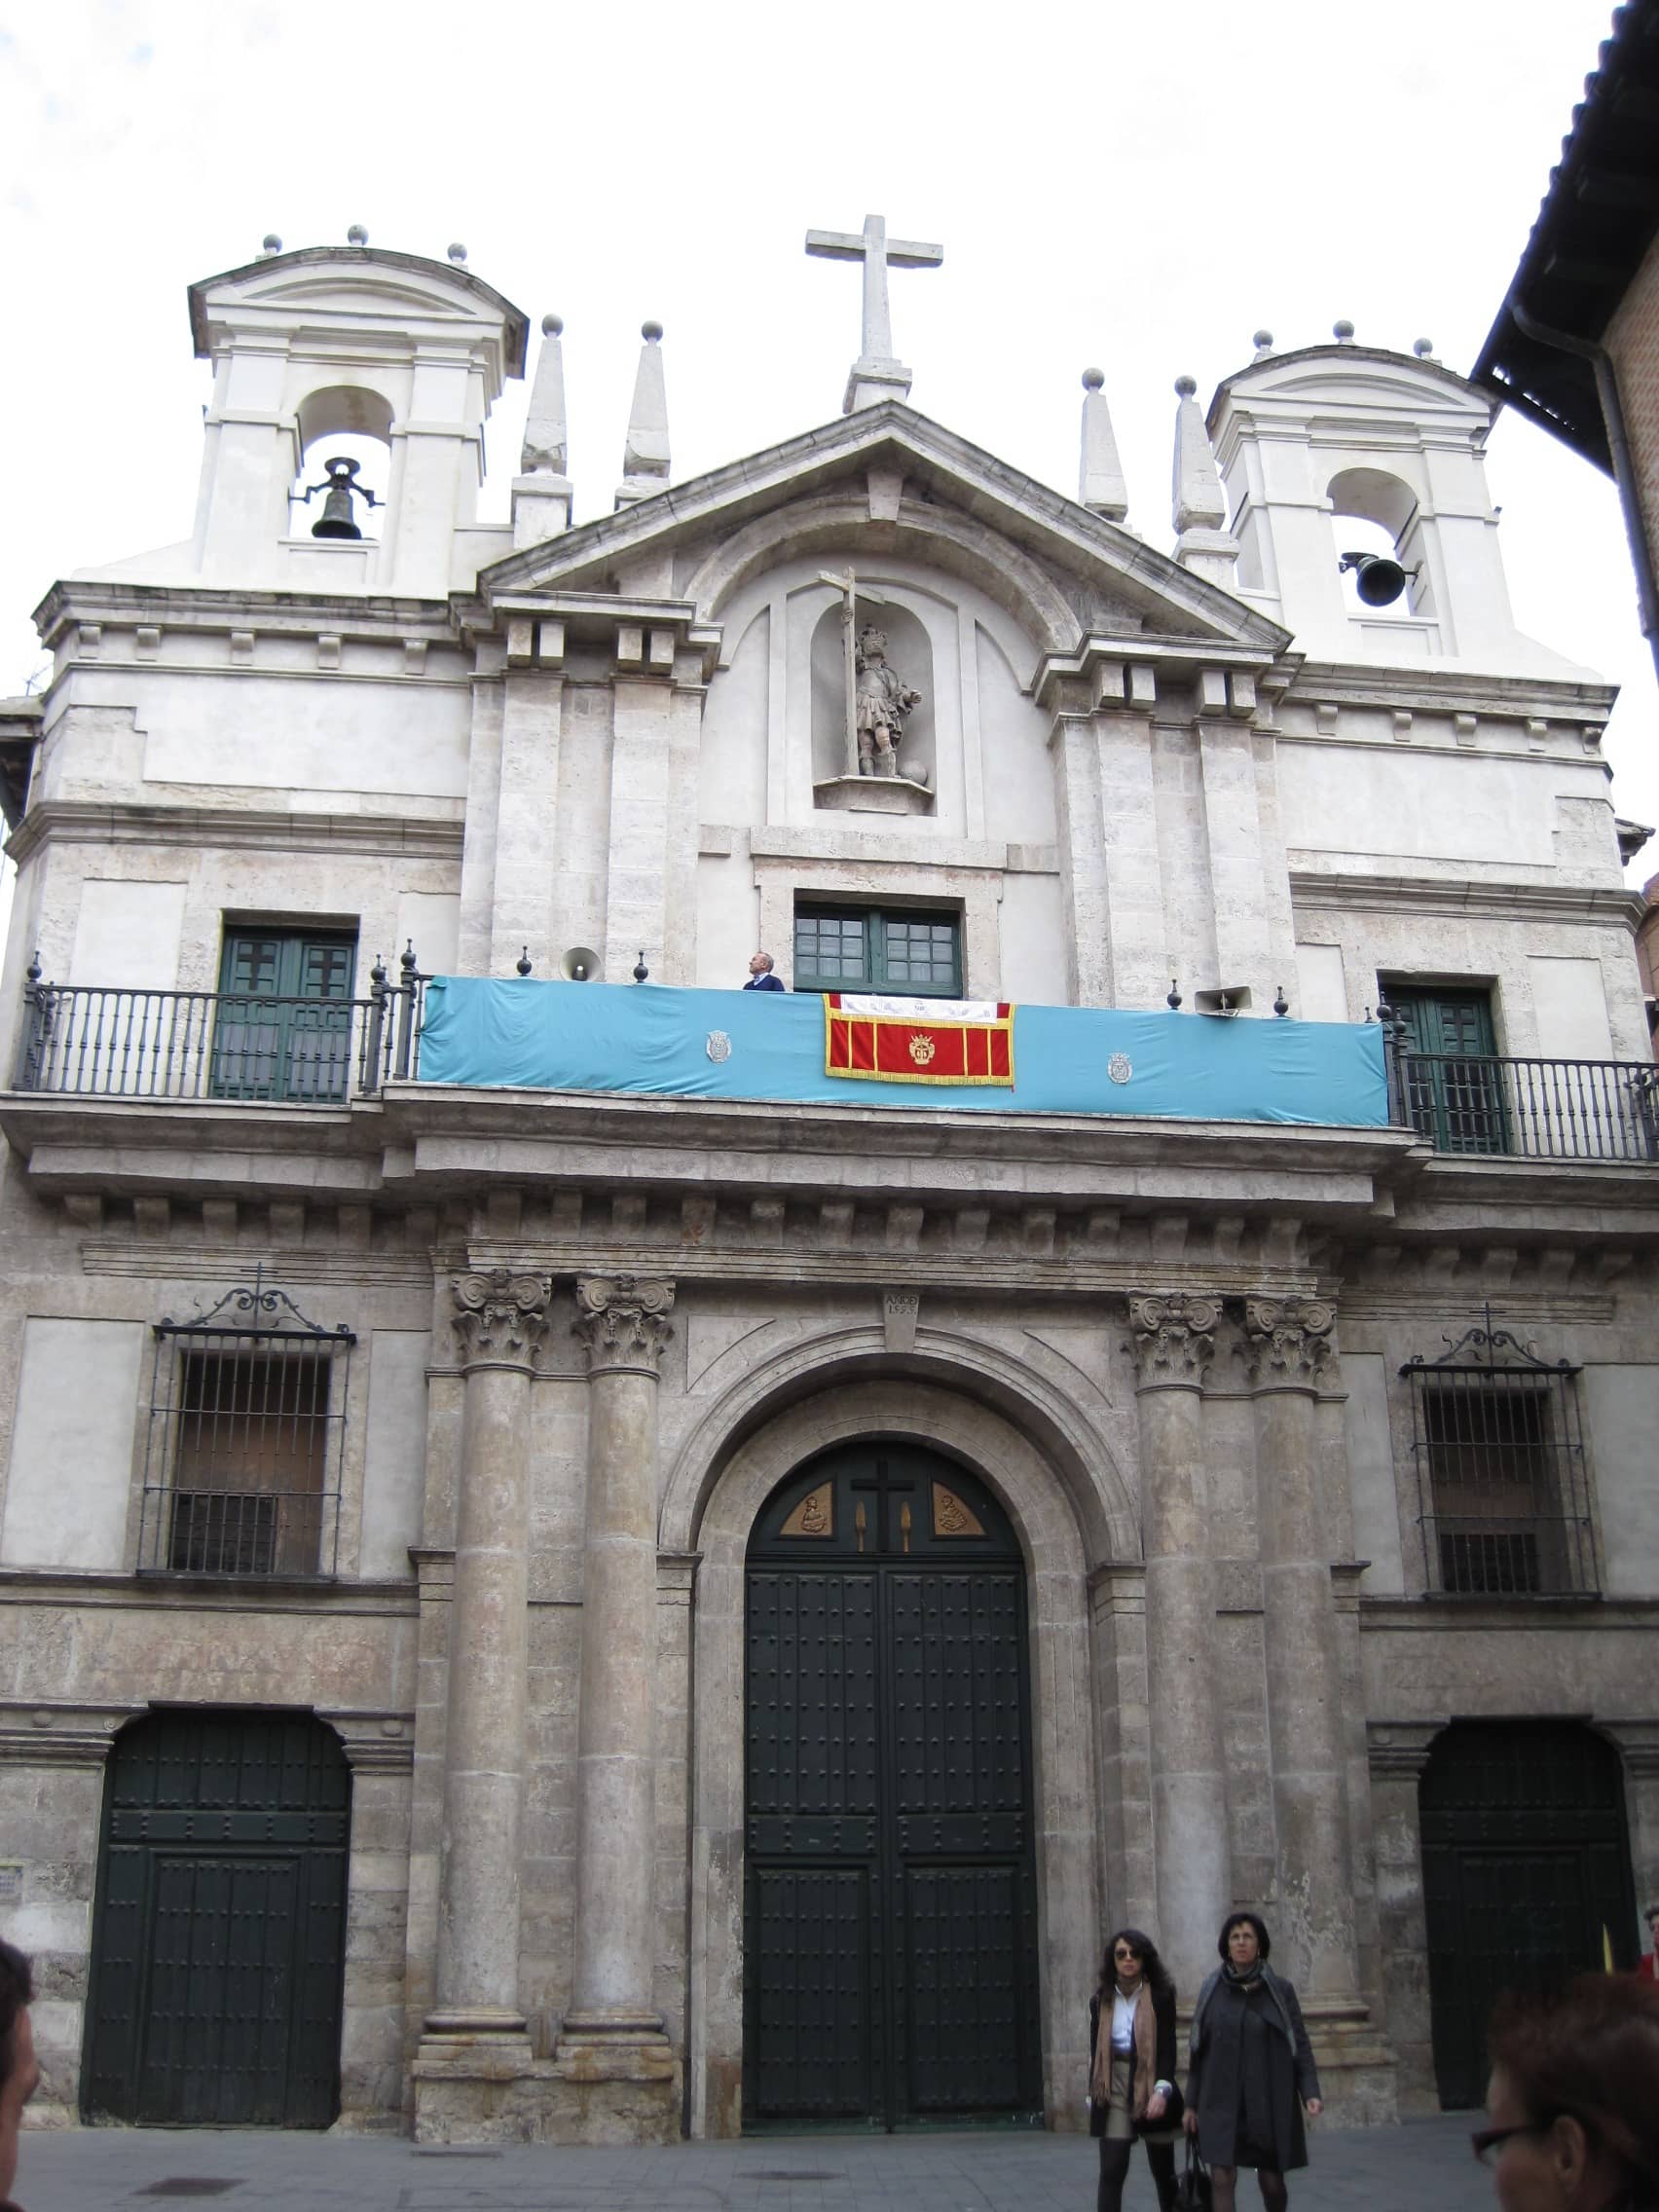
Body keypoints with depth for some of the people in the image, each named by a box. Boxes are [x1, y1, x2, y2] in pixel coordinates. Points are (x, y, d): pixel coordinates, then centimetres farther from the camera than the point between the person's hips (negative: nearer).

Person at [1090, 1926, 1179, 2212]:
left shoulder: (1161, 1996, -6)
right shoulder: (1101, 2000, 4)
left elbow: (1168, 2047, -13)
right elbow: (1096, 2050, 10)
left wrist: (1162, 2089, -26)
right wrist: (1094, 2094, 12)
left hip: (1151, 2088, -1)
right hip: (1114, 2090, 2)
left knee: (1163, 2169, 12)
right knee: (1111, 2171, -7)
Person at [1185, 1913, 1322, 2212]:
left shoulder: (1280, 1990, -2)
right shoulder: (1212, 1991, 2)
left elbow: (1300, 2044, -1)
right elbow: (1197, 2051, 6)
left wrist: (1310, 2092, -13)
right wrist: (1191, 2103, 5)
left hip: (1270, 2101, 0)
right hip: (1221, 2101, 1)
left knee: (1271, 2181, 8)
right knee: (1222, 2180, -8)